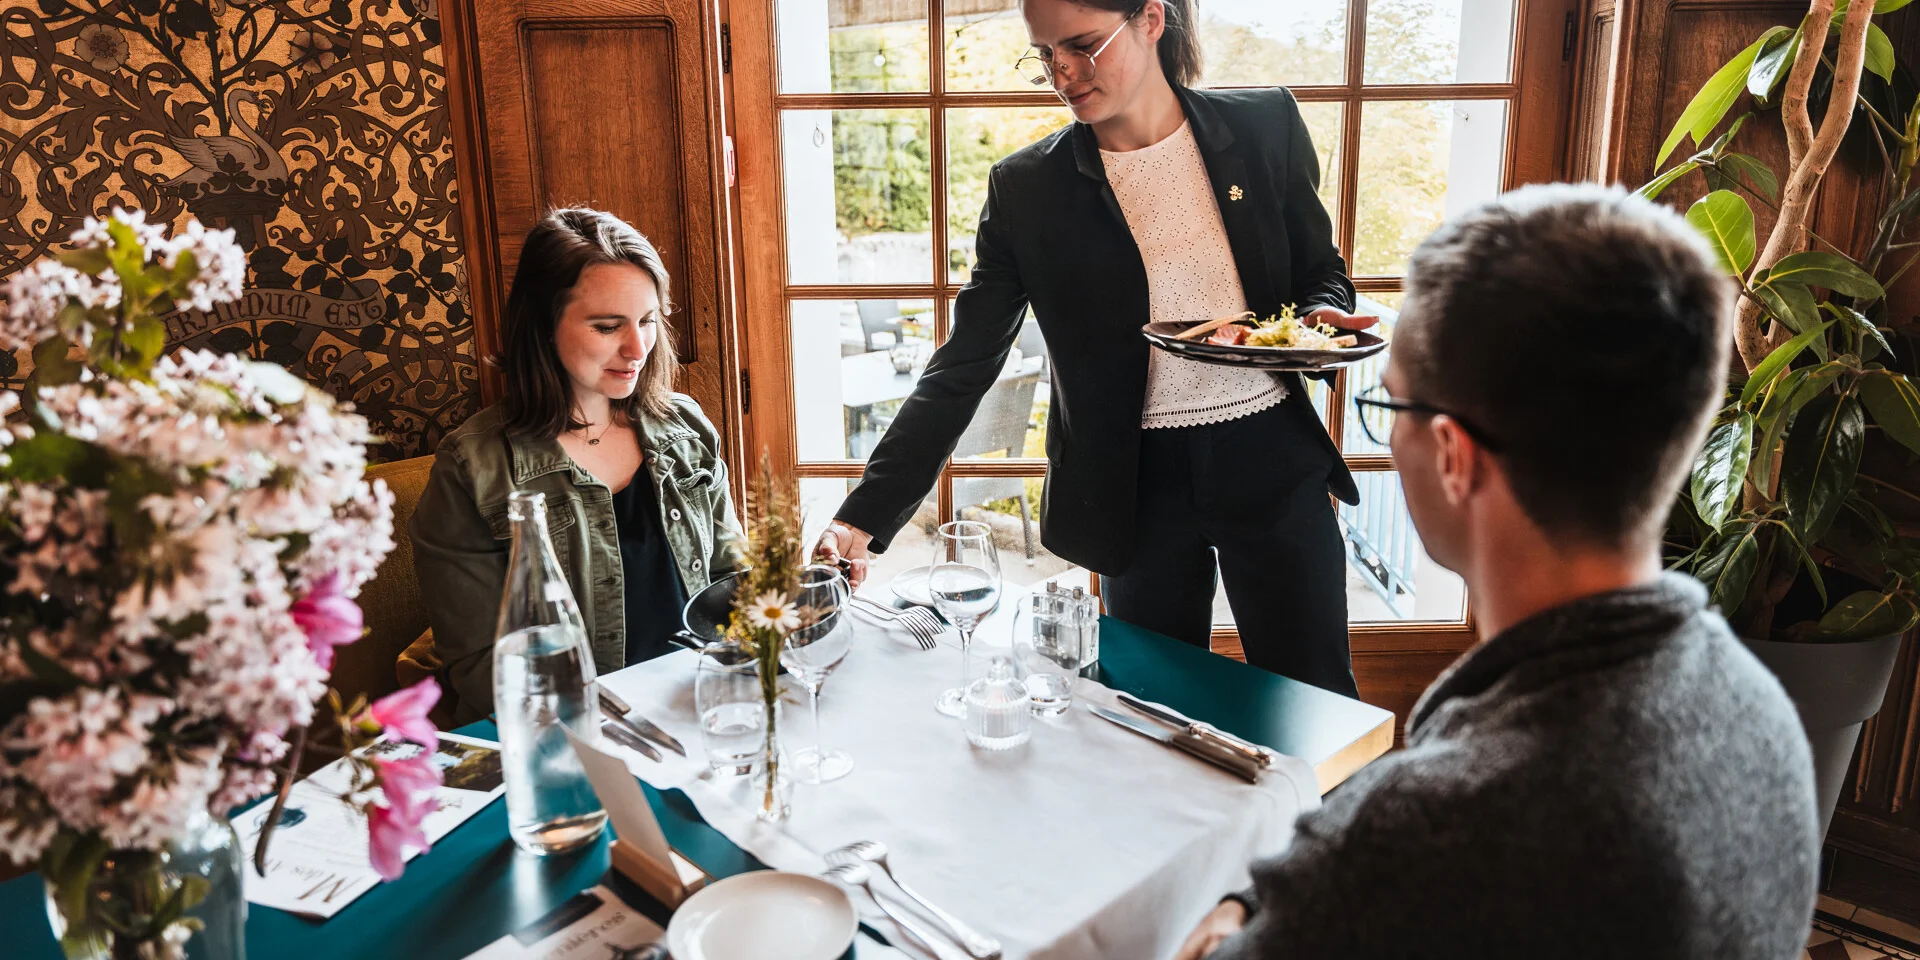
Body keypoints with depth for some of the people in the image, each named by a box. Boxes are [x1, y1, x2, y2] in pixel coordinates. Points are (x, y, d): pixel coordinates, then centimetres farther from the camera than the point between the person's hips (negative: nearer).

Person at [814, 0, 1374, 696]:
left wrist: (1324, 314, -13)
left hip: (1274, 461, 1)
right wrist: (866, 516, -13)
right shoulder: (1026, 188, -4)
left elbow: (1321, 270, 12)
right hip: (1138, 484, 0)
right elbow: (962, 368, -6)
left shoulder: (1266, 124, -1)